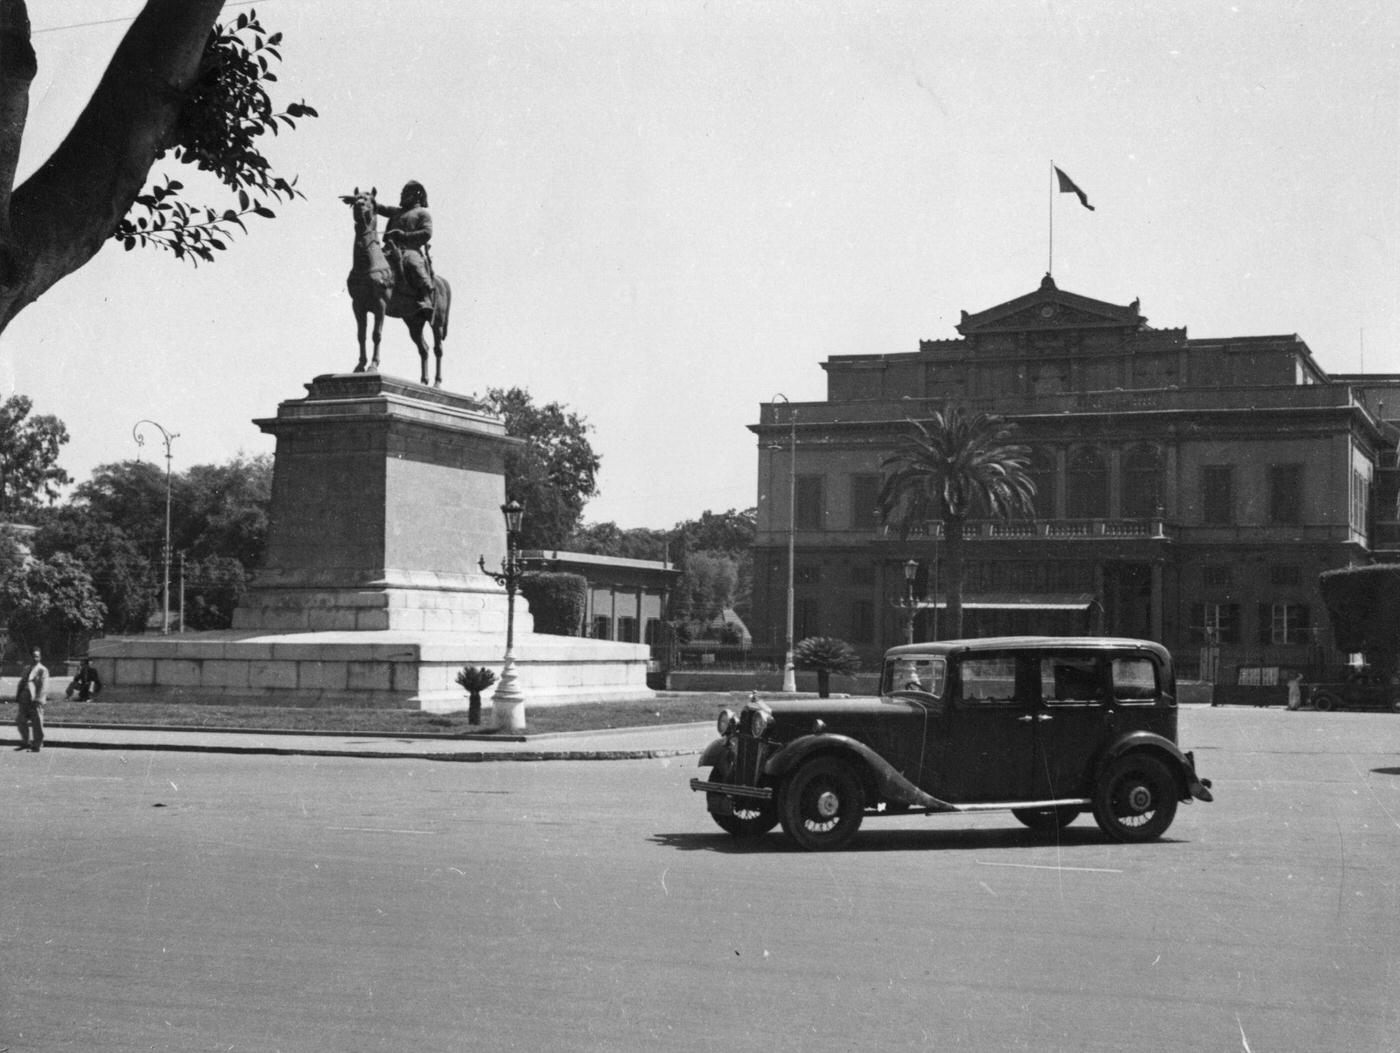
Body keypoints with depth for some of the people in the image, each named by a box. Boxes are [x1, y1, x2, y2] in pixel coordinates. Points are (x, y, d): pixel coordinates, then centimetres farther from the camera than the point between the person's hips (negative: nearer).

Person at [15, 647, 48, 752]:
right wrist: (17, 697, 10)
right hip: (24, 699, 6)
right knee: (21, 721, 6)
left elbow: (43, 687, -9)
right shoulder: (27, 670, 18)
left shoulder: (42, 670, -1)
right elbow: (21, 683, 20)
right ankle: (26, 742, 20)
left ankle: (37, 744, 6)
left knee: (37, 722, -3)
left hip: (35, 701, -6)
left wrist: (38, 699, -18)